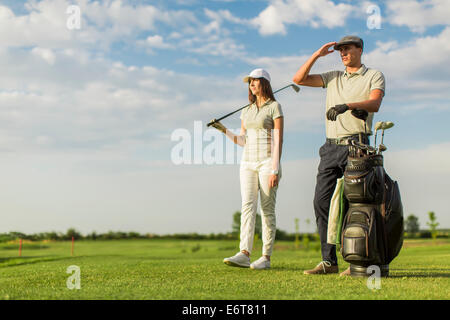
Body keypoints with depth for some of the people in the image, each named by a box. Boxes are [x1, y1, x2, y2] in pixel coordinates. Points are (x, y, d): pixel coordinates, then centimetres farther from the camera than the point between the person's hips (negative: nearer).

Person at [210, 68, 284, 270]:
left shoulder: (274, 107, -3)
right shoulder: (246, 111, 16)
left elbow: (278, 140, -10)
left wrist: (275, 170, -17)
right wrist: (224, 130, 2)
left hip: (268, 162, -5)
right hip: (248, 163, 5)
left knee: (267, 209, -4)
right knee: (247, 206, -8)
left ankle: (266, 257, 1)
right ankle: (244, 255, -18)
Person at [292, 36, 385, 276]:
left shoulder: (374, 76, 5)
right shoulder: (333, 77, 19)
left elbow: (374, 104, -14)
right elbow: (299, 79, 12)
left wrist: (347, 105, -30)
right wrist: (317, 54, 6)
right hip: (331, 147, 5)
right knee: (321, 201, 0)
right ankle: (329, 261, 5)